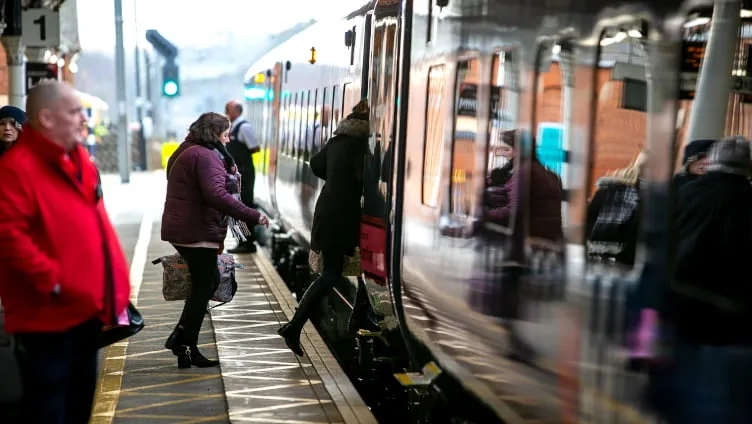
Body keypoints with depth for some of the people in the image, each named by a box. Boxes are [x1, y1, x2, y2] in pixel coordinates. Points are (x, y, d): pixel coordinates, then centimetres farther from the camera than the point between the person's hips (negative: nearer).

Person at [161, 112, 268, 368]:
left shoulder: (186, 151, 18)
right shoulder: (205, 156, -15)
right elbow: (216, 195, -28)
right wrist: (252, 217, -27)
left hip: (180, 229, 10)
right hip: (198, 232, -10)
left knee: (208, 282, 19)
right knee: (204, 287, 0)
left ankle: (180, 336, 15)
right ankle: (187, 350, 7)